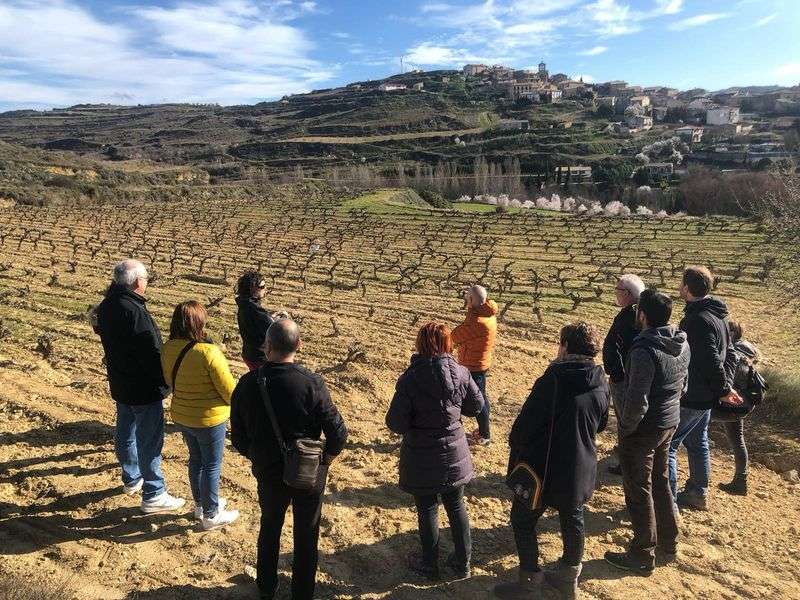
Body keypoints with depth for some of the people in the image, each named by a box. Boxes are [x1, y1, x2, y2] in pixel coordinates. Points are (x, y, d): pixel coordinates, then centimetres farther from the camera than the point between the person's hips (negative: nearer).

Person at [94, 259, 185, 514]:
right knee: (150, 441, 1)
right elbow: (152, 354, -27)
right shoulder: (134, 311, -28)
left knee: (125, 433, 22)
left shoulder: (107, 306, 2)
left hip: (120, 384, 9)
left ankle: (131, 480, 40)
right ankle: (153, 495, 11)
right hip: (143, 388, -9)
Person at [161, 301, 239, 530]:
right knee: (212, 466, 10)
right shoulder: (208, 352, -28)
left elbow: (169, 380, 8)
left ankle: (200, 504, 42)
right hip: (209, 419, -7)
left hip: (181, 416, 7)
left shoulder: (168, 348, -7)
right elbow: (228, 389, -21)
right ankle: (211, 515, 25)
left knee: (196, 460, 25)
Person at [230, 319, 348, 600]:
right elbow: (338, 433, -21)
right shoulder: (312, 384, -24)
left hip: (268, 474, 3)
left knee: (269, 527, 28)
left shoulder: (247, 384, -16)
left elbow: (238, 437, -5)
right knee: (306, 535, 20)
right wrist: (324, 458, -1)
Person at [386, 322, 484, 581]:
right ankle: (463, 563, 32)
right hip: (454, 454, 3)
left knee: (427, 510, 15)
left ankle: (429, 564, 30)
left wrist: (413, 424, 1)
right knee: (456, 506, 20)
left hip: (421, 458, -3)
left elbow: (395, 423, -19)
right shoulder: (460, 373, -10)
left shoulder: (410, 378, -20)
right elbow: (476, 406, 3)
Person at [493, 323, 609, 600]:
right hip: (581, 469, 7)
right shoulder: (601, 384, -4)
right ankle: (569, 577, 39)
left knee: (523, 520, 11)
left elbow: (525, 423, -20)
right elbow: (600, 425, 11)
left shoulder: (553, 380, -24)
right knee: (572, 519, 23)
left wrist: (516, 448, -2)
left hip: (544, 469, -6)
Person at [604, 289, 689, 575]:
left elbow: (637, 401, -27)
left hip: (643, 429, -8)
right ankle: (668, 545, 37)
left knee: (639, 492, 7)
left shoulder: (645, 350, -27)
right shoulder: (682, 344, -1)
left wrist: (624, 429, -12)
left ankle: (642, 556, 21)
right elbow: (683, 383, 12)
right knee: (660, 482, 23)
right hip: (670, 423, 8)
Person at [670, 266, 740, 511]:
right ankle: (698, 493, 35)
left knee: (666, 444, -1)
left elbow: (712, 361, -27)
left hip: (690, 397, -10)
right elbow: (729, 353, 14)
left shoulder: (697, 320, -25)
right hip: (706, 396, 10)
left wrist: (724, 389, -12)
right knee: (697, 442, 22)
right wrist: (726, 387, 8)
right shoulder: (718, 314, 8)